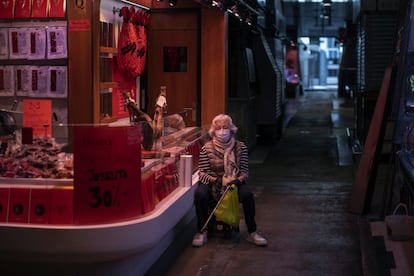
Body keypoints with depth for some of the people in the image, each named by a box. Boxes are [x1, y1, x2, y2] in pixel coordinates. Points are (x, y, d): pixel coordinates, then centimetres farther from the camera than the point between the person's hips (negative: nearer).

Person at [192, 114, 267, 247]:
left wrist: (239, 179, -22)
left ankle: (252, 233, -15)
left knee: (247, 194, -30)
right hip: (212, 183, -1)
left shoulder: (240, 147, 0)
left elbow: (245, 171, 1)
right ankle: (201, 232, -18)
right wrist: (214, 180, -25)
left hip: (234, 183, 1)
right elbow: (202, 173, -6)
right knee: (200, 193, -33)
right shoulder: (206, 149, -5)